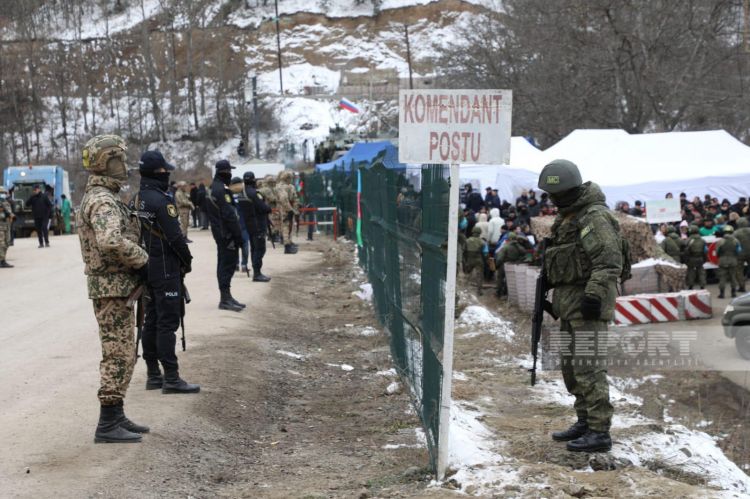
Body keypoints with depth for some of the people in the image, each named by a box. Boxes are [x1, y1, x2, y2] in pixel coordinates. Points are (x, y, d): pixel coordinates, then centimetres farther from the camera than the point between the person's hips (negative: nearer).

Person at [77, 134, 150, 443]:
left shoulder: (95, 197, 16)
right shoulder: (103, 201, -18)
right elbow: (111, 241, -36)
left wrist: (135, 259, 12)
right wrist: (142, 258, -21)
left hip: (111, 287, 10)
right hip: (112, 287, -10)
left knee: (122, 354, 15)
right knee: (118, 356, -8)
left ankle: (116, 417, 21)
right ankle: (107, 425, -4)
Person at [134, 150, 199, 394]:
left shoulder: (137, 200, 10)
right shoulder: (161, 200, -18)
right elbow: (175, 236, -19)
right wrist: (187, 260, -5)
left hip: (146, 268, 9)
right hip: (166, 269, -9)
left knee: (151, 321, 12)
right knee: (168, 323, -7)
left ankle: (153, 375, 18)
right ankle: (171, 378, -6)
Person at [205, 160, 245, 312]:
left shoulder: (213, 188, 14)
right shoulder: (222, 189, -18)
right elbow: (229, 215, -22)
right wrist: (238, 235, -19)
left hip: (218, 232, 10)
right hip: (227, 234, -10)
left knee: (224, 264, 14)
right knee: (228, 264, -7)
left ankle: (226, 297, 21)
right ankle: (225, 299, -6)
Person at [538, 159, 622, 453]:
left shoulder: (595, 217, -14)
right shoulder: (567, 217, 18)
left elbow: (609, 261, -21)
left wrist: (593, 296, -26)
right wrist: (551, 295, 22)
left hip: (588, 304, -10)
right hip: (569, 302, 10)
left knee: (588, 366, -10)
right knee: (571, 365, 14)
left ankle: (600, 432, -6)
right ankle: (585, 422, 23)